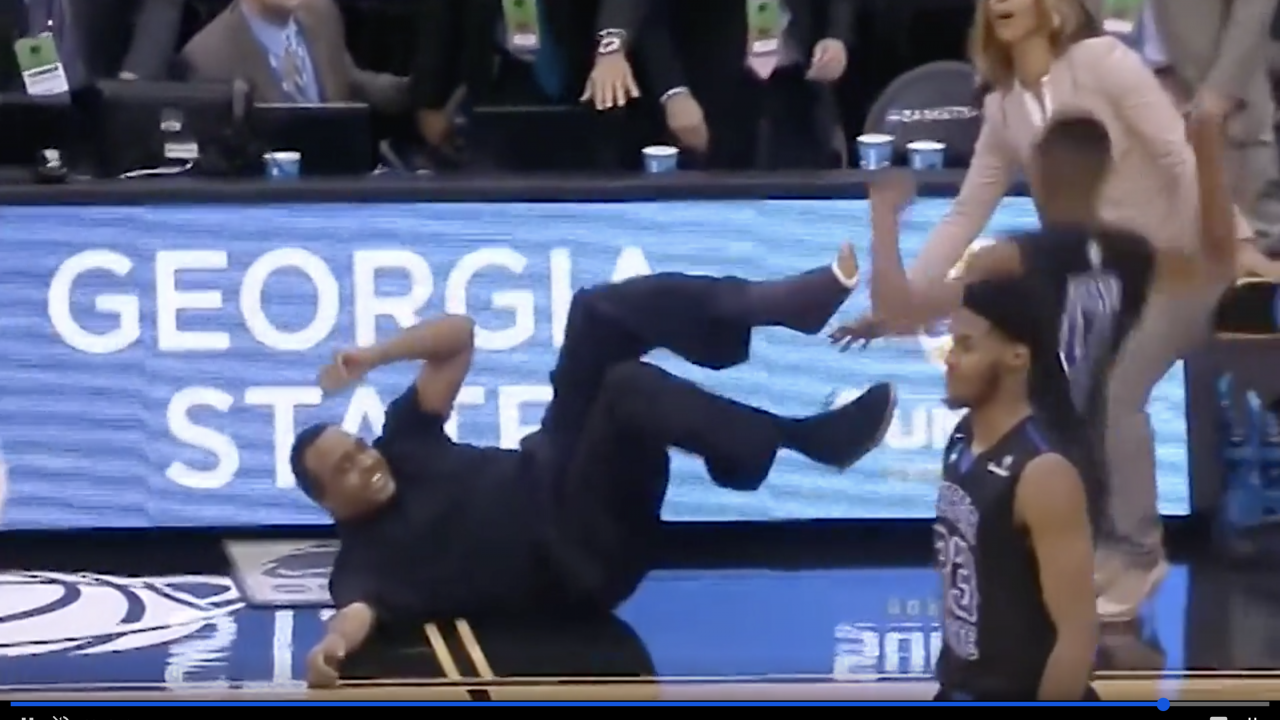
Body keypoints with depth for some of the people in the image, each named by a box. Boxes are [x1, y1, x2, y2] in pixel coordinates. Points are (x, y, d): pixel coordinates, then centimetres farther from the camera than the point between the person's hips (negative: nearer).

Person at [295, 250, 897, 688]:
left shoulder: (400, 445, 6)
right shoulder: (369, 556, -12)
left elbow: (458, 337, 7)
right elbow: (362, 606, -35)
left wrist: (372, 355, -8)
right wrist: (334, 643, -58)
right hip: (576, 559, -8)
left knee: (601, 313, -7)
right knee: (631, 389, -32)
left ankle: (791, 303, -17)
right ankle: (811, 439, -24)